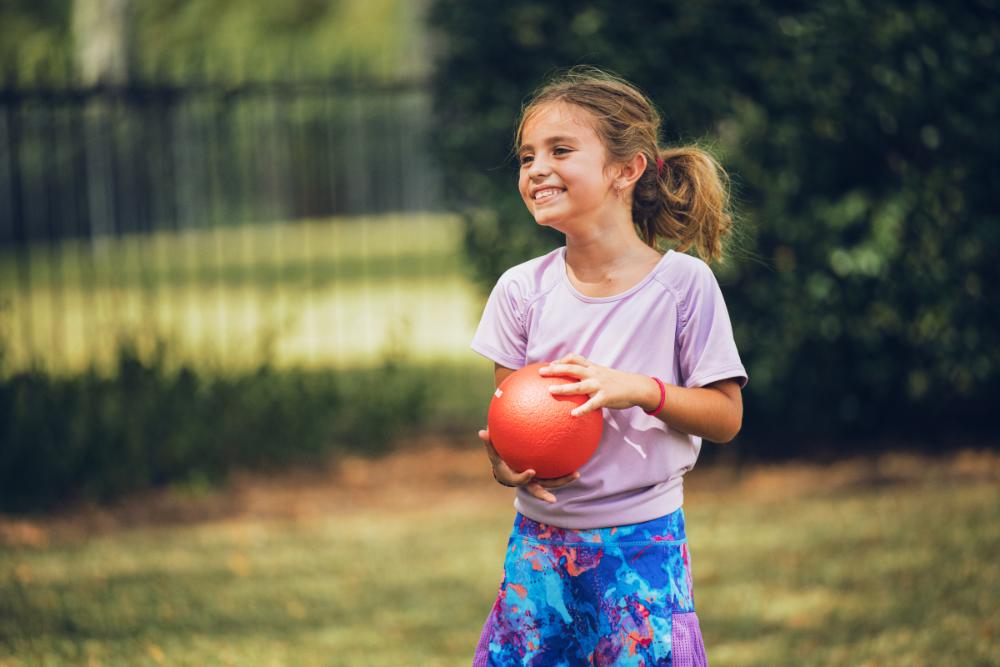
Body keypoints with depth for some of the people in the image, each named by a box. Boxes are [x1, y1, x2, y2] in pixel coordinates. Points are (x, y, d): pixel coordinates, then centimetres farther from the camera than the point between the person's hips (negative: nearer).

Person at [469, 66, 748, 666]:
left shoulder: (683, 283, -8)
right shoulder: (522, 290, 0)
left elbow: (726, 416, -5)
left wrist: (639, 389, -21)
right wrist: (507, 464, -17)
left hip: (642, 542, -3)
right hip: (540, 542, 3)